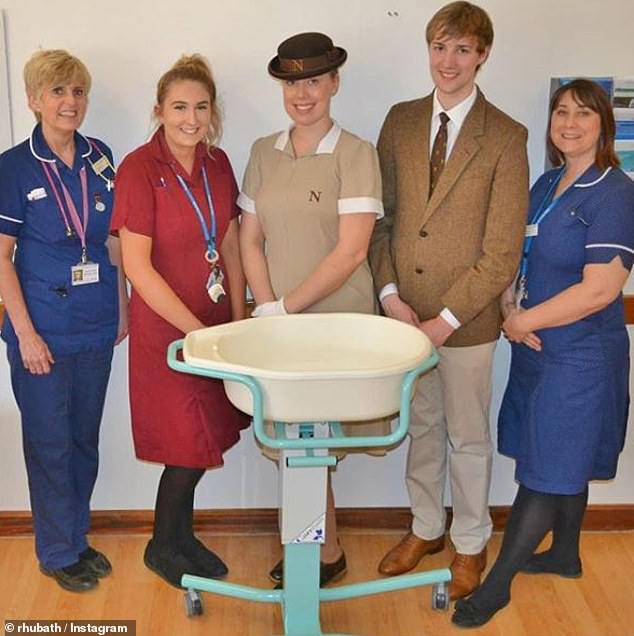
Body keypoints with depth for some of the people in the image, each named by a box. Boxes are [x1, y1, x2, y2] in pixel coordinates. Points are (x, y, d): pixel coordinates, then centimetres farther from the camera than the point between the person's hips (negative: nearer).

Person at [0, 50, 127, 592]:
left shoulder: (100, 157, 4)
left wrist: (122, 305, 8)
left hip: (96, 324, 5)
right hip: (43, 328, -4)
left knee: (85, 439, 15)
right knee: (50, 443, 6)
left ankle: (78, 536, 32)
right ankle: (59, 552, 23)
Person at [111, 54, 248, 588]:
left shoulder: (217, 163, 3)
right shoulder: (140, 168, -15)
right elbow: (137, 266, -18)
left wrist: (238, 320, 5)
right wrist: (196, 330, -18)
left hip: (214, 324, 6)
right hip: (166, 328, -6)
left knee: (201, 441, 14)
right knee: (189, 444, 3)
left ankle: (181, 535, 35)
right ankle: (163, 547, 27)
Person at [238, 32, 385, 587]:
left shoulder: (356, 154, -8)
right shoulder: (264, 152, 7)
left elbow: (351, 251, -15)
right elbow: (251, 238, 6)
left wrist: (287, 308, -15)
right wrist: (266, 307, -8)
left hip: (336, 319, -4)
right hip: (278, 319, 4)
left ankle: (325, 554, 21)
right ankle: (316, 545, 26)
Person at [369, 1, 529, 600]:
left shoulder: (505, 136, -9)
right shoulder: (400, 120, 4)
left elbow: (502, 250, -12)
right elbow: (381, 216, 5)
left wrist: (447, 319, -15)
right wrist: (389, 294, -7)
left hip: (466, 318, -3)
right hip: (404, 311, 4)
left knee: (467, 436, 13)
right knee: (421, 425, 19)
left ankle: (470, 543, 34)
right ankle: (425, 528, 40)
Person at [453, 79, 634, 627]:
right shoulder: (547, 185, 8)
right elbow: (524, 259, 16)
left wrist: (524, 321, -14)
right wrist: (510, 305, -3)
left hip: (580, 358, -8)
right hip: (538, 349, 8)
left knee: (547, 473, 1)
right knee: (566, 462, 20)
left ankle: (497, 584, 10)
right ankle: (565, 555, 38)